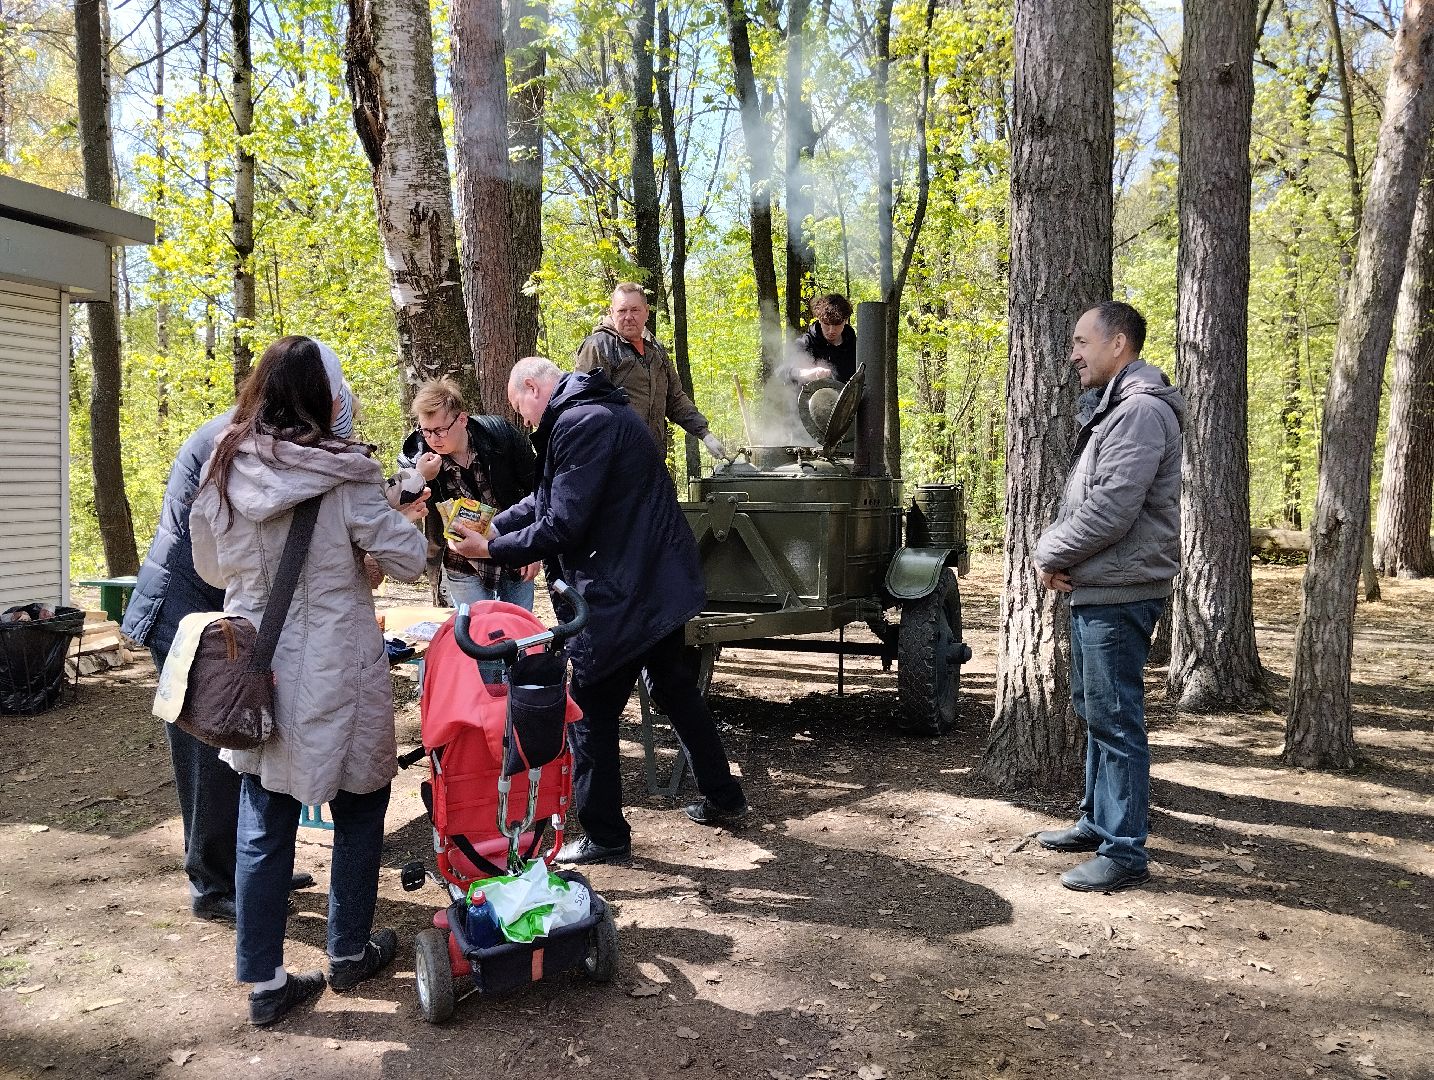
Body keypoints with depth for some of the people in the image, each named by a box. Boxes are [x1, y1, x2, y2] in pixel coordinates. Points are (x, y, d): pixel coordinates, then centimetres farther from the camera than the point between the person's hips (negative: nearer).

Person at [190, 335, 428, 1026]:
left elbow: (212, 568, 12)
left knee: (263, 825, 11)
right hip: (336, 677, -4)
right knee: (357, 809, 16)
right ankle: (350, 952, 29)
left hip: (255, 674, 4)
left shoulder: (224, 471, 0)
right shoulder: (344, 475, -14)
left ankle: (265, 981, 18)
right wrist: (408, 521, 11)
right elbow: (407, 561, -9)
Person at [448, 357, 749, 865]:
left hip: (620, 595, -10)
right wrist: (490, 528, 8)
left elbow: (563, 527, -22)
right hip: (659, 580, 10)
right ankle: (723, 798, 35)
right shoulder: (599, 411, 14)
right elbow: (546, 500, 17)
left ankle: (604, 837, 14)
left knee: (591, 714, 3)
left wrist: (492, 549, -11)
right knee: (677, 690, 22)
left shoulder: (581, 423, -18)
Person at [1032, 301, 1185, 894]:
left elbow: (1111, 508, -24)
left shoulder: (1142, 411, -16)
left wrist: (1051, 552, -10)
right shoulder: (1108, 410, 18)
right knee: (1094, 711, 18)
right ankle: (1098, 822, 31)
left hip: (1118, 593, -11)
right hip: (1093, 589, 11)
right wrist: (1057, 551, 2)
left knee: (1116, 721, -5)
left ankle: (1124, 852, 3)